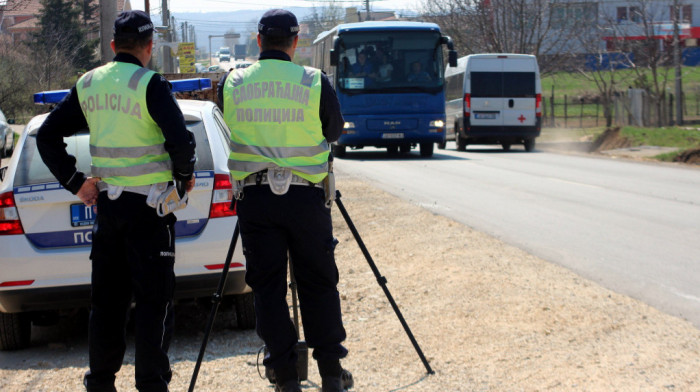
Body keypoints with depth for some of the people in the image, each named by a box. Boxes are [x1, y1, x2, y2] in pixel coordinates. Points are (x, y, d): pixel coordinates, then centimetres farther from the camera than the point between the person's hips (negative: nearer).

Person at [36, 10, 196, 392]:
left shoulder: (87, 84, 7)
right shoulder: (150, 85, -12)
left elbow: (47, 136, 10)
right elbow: (180, 139, -22)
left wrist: (74, 181, 9)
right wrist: (184, 176, -4)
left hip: (106, 202, 6)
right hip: (148, 204, -6)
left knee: (107, 299, 14)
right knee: (153, 300, 0)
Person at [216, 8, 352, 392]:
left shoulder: (232, 83, 1)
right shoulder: (315, 82, -4)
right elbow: (334, 131, 9)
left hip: (253, 196, 1)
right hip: (305, 196, -1)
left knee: (267, 286, 6)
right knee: (318, 283, 8)